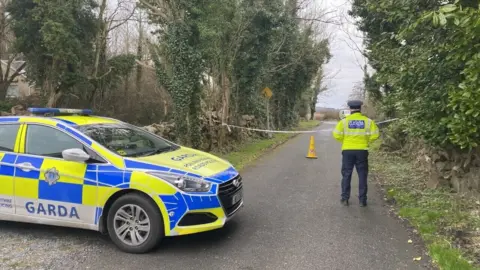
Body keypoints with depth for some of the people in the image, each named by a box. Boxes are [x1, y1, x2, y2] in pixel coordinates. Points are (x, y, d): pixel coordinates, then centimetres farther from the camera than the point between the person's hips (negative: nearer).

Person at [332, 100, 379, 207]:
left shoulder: (344, 121, -4)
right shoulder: (367, 121, -1)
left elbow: (337, 134, -8)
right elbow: (375, 134, -4)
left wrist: (344, 141, 8)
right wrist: (367, 142, 11)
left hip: (347, 151, 0)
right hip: (362, 151, 0)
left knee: (346, 175, 10)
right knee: (362, 176, 9)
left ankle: (345, 198, 12)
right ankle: (362, 200, 10)